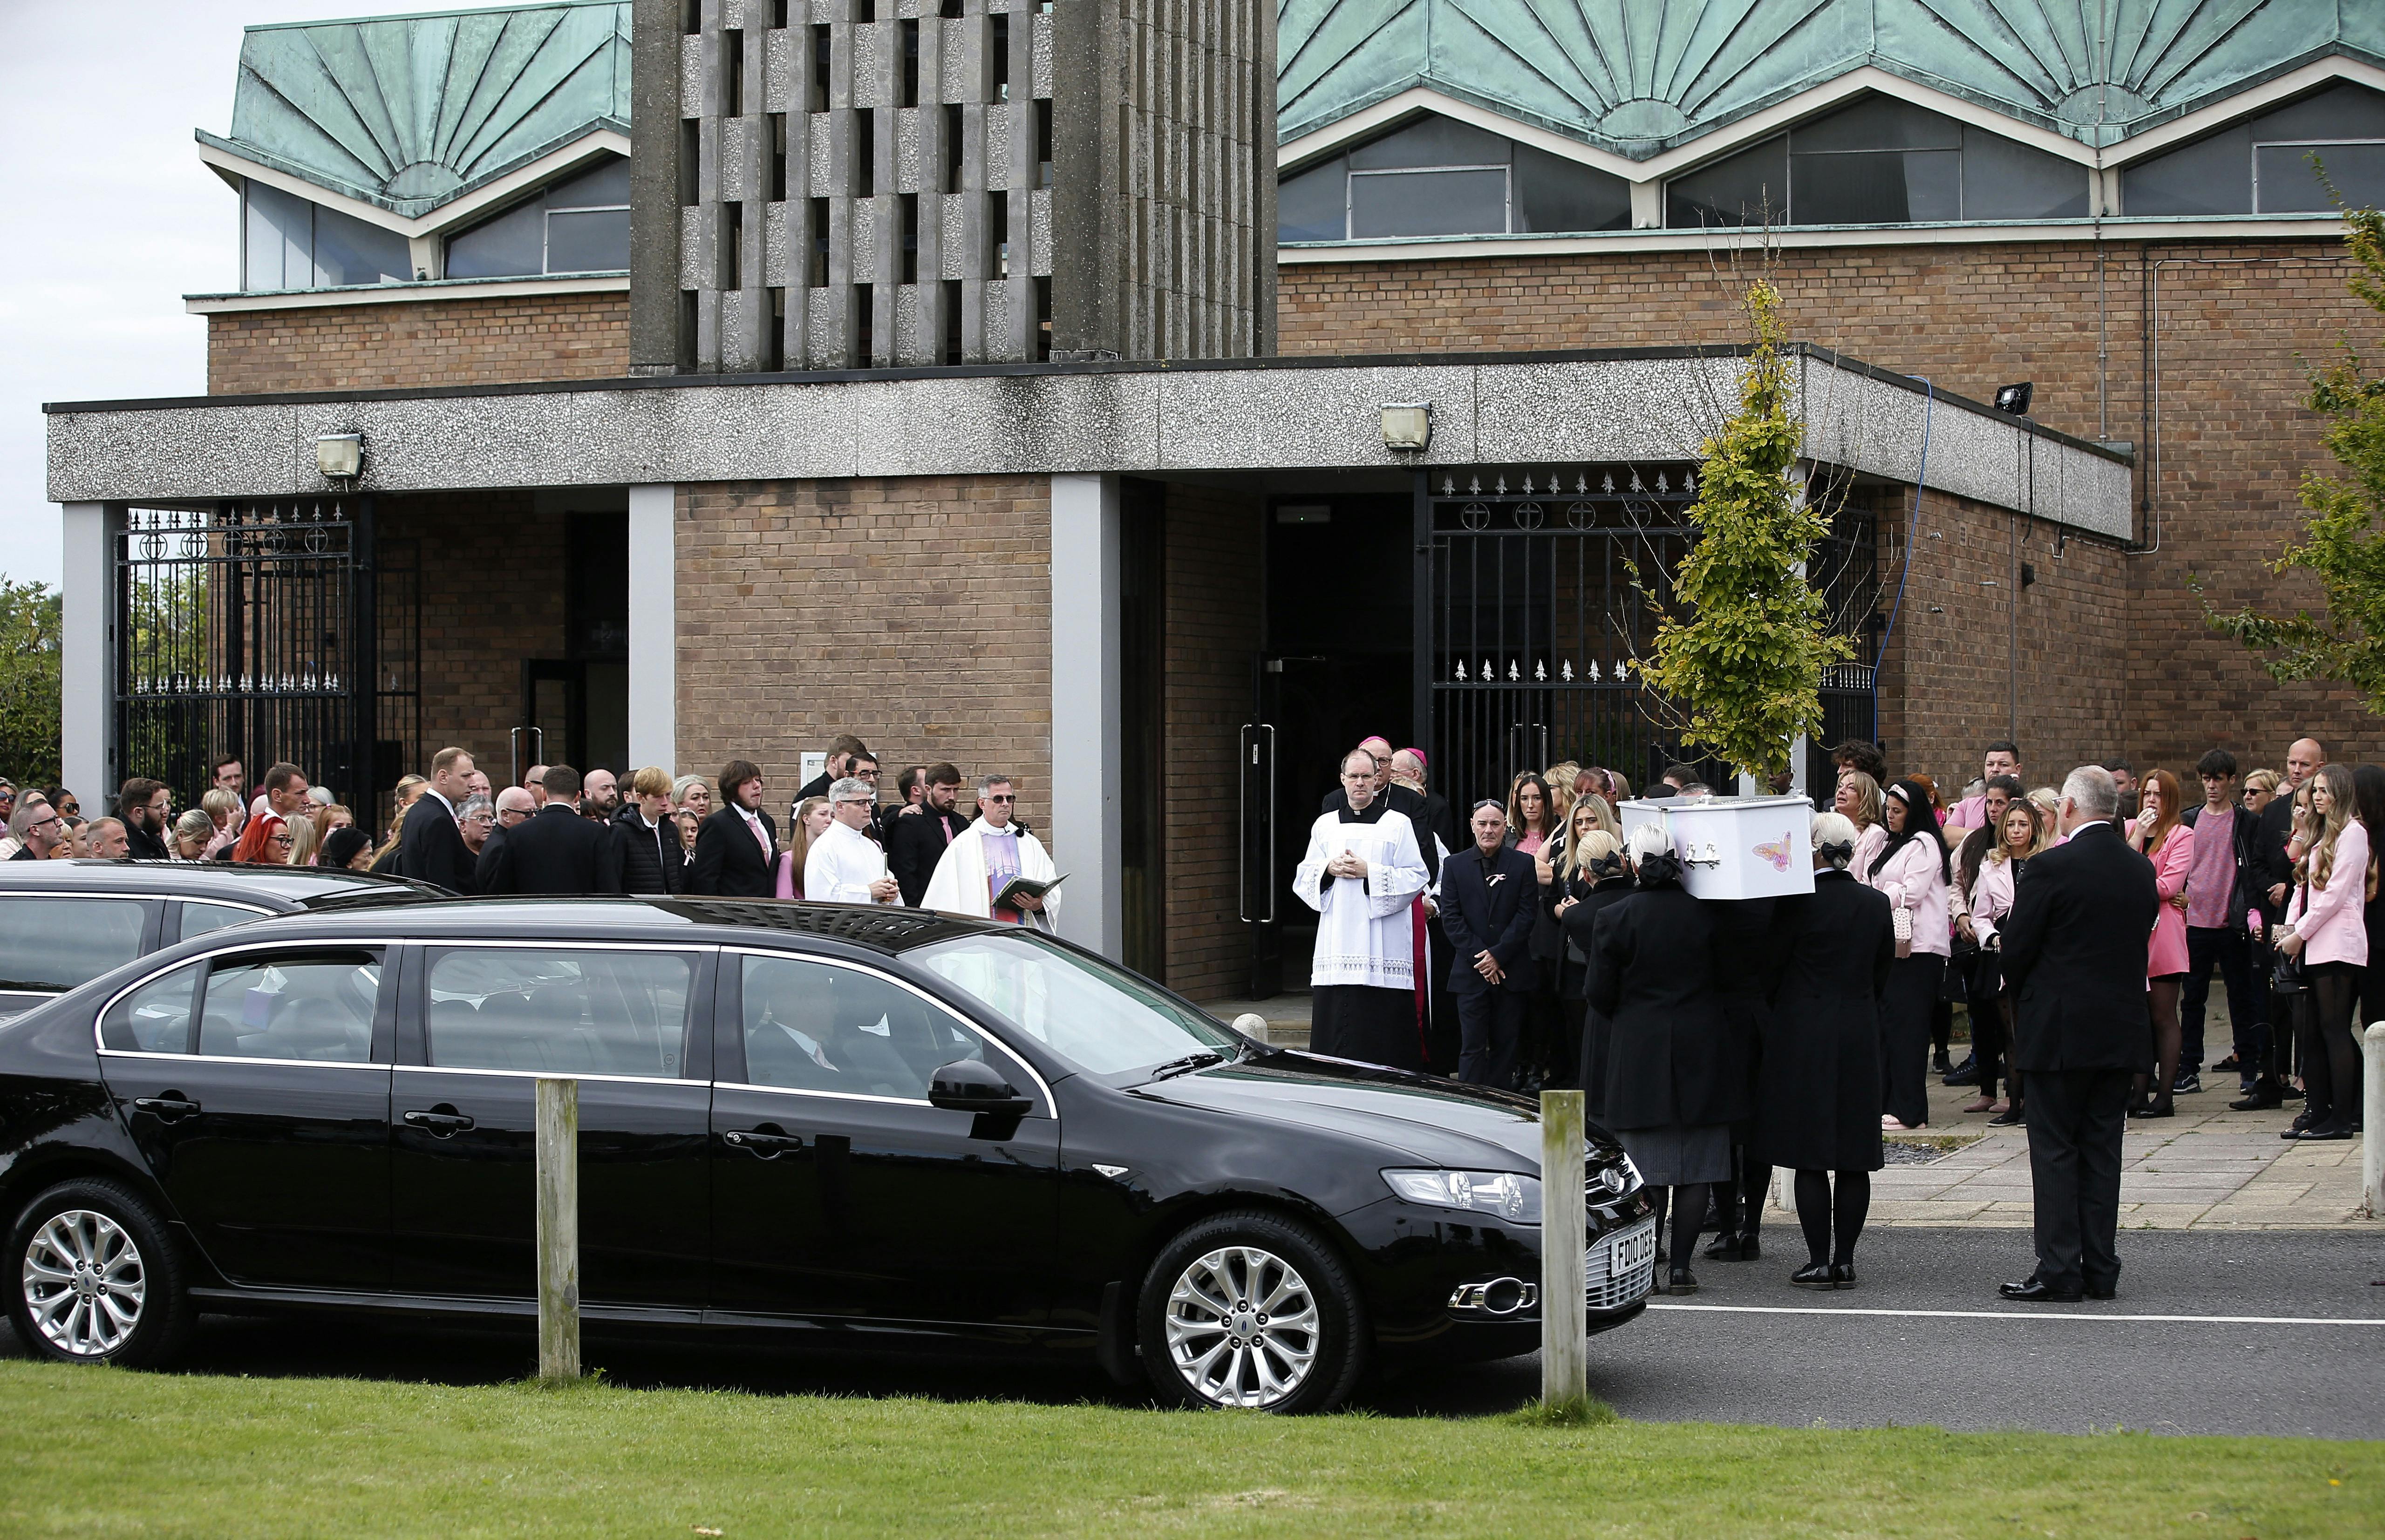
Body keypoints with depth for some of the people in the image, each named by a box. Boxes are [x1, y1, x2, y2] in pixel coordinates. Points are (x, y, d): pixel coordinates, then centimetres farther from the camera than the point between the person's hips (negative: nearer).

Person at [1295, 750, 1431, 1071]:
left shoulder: (1398, 824, 5)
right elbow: (1303, 879, 15)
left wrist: (1370, 872, -12)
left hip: (1382, 945, -3)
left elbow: (1416, 877, -1)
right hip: (1337, 947, 3)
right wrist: (1329, 869, -6)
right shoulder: (1325, 825, 15)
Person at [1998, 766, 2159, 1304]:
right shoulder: (2141, 870, 5)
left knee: (2055, 1149, 0)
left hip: (2059, 1031, -6)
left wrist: (2023, 995, 9)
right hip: (2123, 1031, 6)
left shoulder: (2051, 868, -14)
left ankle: (2059, 1270, -2)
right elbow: (2141, 942, 11)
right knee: (2102, 1150, 10)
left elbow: (2015, 949, -10)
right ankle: (2100, 1269, 12)